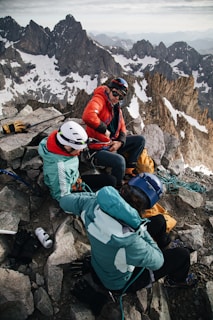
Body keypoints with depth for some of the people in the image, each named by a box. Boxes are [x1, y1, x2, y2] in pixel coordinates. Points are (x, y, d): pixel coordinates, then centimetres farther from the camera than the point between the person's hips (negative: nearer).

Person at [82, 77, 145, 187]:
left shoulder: (116, 106, 12)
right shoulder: (99, 99, -15)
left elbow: (122, 126, 15)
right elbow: (88, 116, -36)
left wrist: (120, 142, -4)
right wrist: (105, 130, -24)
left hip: (112, 143, 9)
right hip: (97, 149, -9)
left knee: (140, 140, 8)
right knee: (119, 160, -33)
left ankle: (127, 169, 10)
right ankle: (117, 186, -5)